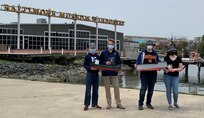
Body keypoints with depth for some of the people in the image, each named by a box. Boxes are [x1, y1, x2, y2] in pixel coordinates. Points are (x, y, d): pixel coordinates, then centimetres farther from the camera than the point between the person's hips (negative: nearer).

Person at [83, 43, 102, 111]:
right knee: (88, 90, -5)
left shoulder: (98, 57, 12)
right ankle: (86, 104, 0)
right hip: (89, 74, -4)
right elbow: (85, 65, -5)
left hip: (96, 74, 4)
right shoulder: (87, 56, 0)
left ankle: (95, 104, 18)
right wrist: (90, 68, -22)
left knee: (95, 90, 9)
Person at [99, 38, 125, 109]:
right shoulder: (103, 53, 4)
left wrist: (117, 67, -10)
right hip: (106, 73, -1)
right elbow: (100, 62, 4)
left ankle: (118, 103, 8)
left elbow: (119, 62, 9)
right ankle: (109, 103, 13)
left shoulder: (116, 53, 8)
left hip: (114, 73, 1)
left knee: (116, 87, 0)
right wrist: (105, 63, -13)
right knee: (107, 88, 4)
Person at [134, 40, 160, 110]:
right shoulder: (142, 53, 4)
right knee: (143, 89, -8)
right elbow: (137, 63, 3)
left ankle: (148, 103, 22)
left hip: (153, 74, 4)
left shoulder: (155, 54, 13)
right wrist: (136, 66, -17)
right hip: (144, 73, -4)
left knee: (151, 89, 9)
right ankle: (140, 104, 0)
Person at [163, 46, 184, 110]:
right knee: (168, 90, 5)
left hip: (175, 76, 0)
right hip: (167, 76, 0)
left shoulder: (178, 58, 3)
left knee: (175, 91, -5)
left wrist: (175, 69, -15)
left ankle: (175, 103, 22)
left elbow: (181, 68, 2)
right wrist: (165, 70, -15)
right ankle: (170, 104, 19)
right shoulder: (166, 58, 3)